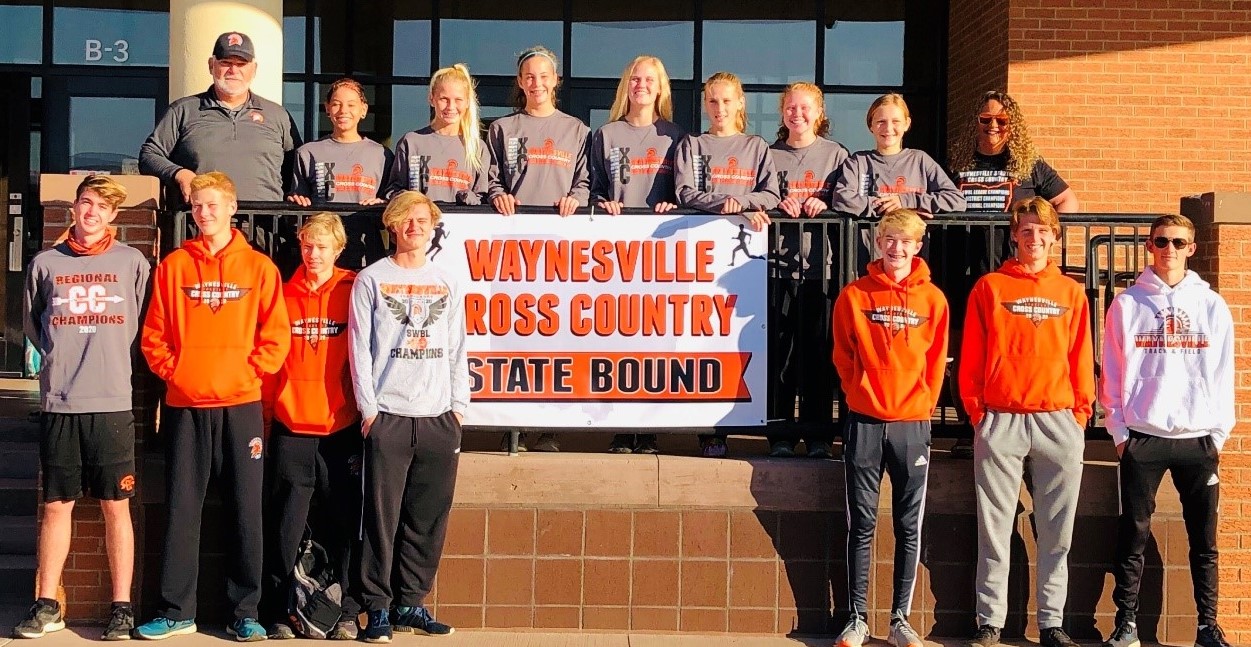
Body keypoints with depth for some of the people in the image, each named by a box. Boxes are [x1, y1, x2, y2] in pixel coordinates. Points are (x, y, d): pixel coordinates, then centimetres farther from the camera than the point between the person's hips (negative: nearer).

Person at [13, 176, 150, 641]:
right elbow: (31, 326, 20)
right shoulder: (46, 263, 9)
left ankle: (122, 608, 7)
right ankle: (47, 606, 15)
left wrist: (113, 367, 7)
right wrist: (61, 362, 14)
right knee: (56, 506, 7)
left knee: (116, 506, 1)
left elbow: (146, 328, 10)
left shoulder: (132, 263, 4)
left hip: (113, 404, -2)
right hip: (58, 405, 2)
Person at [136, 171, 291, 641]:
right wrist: (172, 370, -6)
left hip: (241, 404, -1)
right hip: (185, 405, 1)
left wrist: (250, 371, -8)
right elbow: (154, 334, 6)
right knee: (181, 509, 4)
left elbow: (275, 334, 2)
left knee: (245, 510, 2)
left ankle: (245, 612, 11)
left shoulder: (258, 267, 4)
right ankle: (176, 611, 12)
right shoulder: (174, 265, 7)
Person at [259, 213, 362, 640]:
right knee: (285, 524, 2)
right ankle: (277, 612, 10)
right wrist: (265, 412, 5)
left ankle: (347, 612, 13)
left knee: (342, 524, 4)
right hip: (291, 429, 1)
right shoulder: (284, 294, 8)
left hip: (342, 429, -1)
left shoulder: (353, 292, 3)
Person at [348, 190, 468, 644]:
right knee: (382, 517, -5)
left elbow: (457, 351, 15)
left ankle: (410, 605, 13)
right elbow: (360, 348, 1)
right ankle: (378, 608, 2)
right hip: (388, 416, -3)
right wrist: (369, 408, -7)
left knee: (429, 520, 4)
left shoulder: (447, 284, 16)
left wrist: (459, 406, 6)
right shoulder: (371, 280, 7)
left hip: (440, 419, 3)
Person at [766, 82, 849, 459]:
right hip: (780, 261, 0)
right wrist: (778, 204, -10)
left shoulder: (836, 154, 12)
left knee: (819, 348, -2)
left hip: (821, 262, 0)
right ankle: (780, 434, 5)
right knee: (780, 347, -3)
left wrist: (825, 204, -11)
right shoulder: (770, 155, 13)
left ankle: (819, 434, 5)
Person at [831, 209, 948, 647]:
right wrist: (861, 395, 0)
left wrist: (924, 404, 0)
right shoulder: (854, 296, 3)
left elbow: (936, 361, 7)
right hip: (865, 422, -1)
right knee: (861, 525, 3)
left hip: (912, 424, 1)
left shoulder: (932, 299, 5)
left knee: (909, 527, 5)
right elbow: (843, 357, 6)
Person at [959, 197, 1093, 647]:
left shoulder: (1071, 292, 11)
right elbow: (971, 358, 4)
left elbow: (1081, 360, 10)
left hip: (1059, 422, 2)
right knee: (994, 529, 1)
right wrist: (976, 411, -2)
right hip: (1001, 422, -2)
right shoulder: (989, 288, 6)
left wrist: (1080, 412, 3)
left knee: (1056, 532, 5)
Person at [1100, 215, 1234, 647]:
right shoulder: (1127, 304, 4)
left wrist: (1219, 433, 2)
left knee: (1204, 540, 5)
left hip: (1199, 439, 1)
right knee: (1133, 537, 2)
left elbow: (1223, 374, 7)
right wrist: (1119, 431, -2)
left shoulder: (1212, 306, 7)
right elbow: (1113, 374, 3)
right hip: (1142, 438, -1)